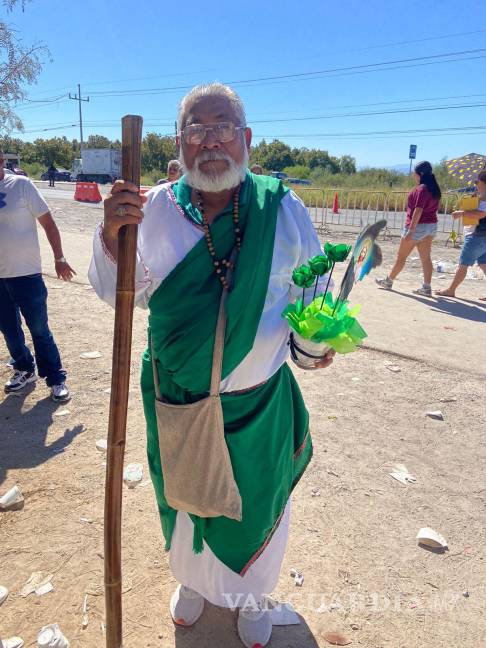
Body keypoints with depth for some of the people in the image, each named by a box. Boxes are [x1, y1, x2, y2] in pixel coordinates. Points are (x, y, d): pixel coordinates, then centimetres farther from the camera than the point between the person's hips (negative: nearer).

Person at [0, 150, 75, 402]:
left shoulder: (21, 185, -7)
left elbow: (48, 222, -5)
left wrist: (59, 259, -5)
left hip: (26, 274, -4)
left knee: (39, 330, 2)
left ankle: (56, 379, 15)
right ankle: (24, 370, 34)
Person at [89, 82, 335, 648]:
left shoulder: (284, 209, -9)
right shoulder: (153, 210, -7)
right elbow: (114, 292, -1)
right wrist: (111, 235, -19)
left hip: (259, 404, 0)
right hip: (176, 403, 1)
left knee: (256, 506, 20)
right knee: (184, 497, 24)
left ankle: (250, 591, 55)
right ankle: (193, 579, 60)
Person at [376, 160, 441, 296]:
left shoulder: (422, 189, -17)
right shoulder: (434, 189, 10)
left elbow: (418, 210, -23)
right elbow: (435, 208, 14)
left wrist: (410, 231, -25)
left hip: (418, 225, -8)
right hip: (431, 226, 8)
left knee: (401, 256, 5)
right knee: (425, 257, 6)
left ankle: (388, 281, 17)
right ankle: (427, 288, 4)